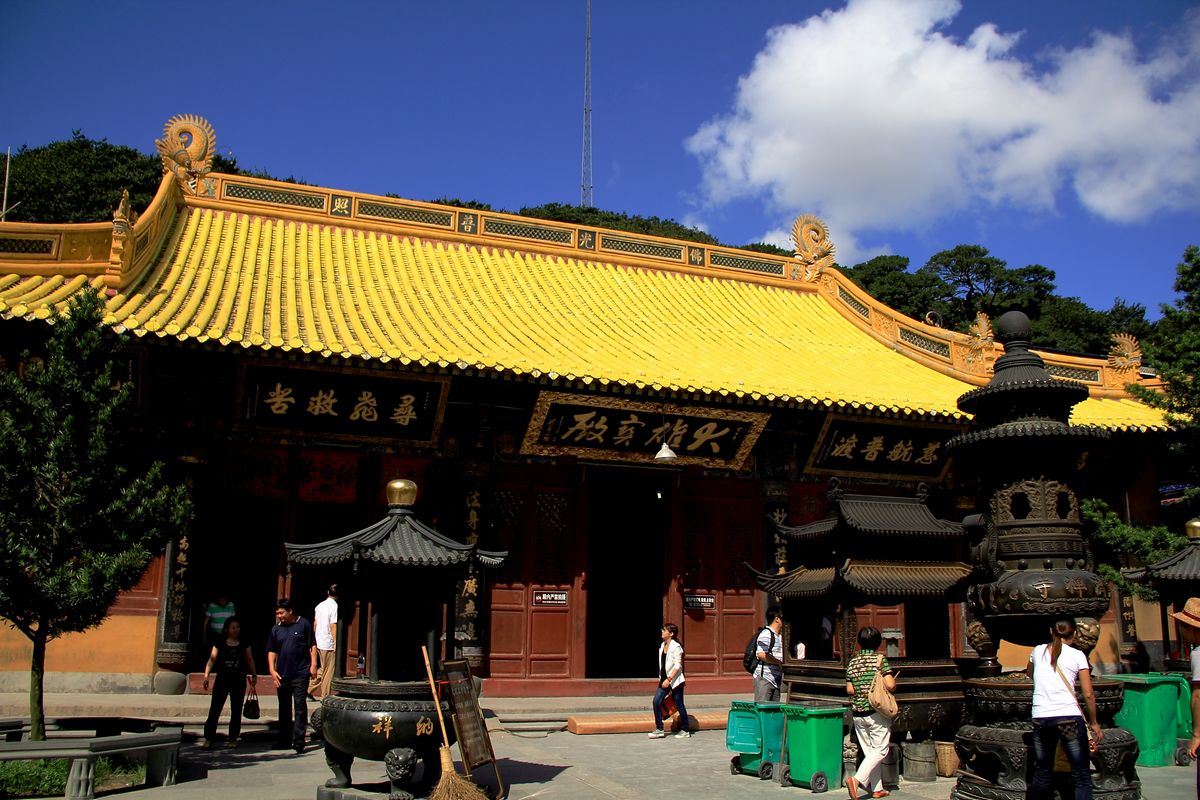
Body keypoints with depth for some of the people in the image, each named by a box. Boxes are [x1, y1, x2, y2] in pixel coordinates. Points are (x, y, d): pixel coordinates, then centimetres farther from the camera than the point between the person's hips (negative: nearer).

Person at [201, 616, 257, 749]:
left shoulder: (244, 644, 6)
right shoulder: (220, 644, 2)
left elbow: (250, 660, 13)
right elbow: (212, 660, -2)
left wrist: (254, 675, 10)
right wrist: (206, 676, -11)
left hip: (238, 681, 1)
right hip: (222, 680, -1)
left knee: (236, 711, 5)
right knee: (214, 709, -6)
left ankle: (233, 739, 13)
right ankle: (208, 739, -1)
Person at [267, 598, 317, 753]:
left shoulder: (303, 624, -2)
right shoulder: (276, 629, 8)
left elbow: (312, 645, 1)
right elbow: (271, 651, 11)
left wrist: (313, 664, -7)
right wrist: (272, 670, 1)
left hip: (301, 673, -4)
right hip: (282, 675, 5)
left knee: (300, 706, -7)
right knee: (284, 708, 14)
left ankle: (298, 741, -6)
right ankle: (284, 740, 25)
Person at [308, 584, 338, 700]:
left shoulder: (319, 605, 10)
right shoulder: (334, 606, -13)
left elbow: (315, 624, 14)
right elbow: (333, 625, -17)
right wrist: (336, 643, -14)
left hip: (318, 642, 7)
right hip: (328, 643, -7)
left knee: (321, 669, 19)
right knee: (328, 672, 2)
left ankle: (309, 690, 13)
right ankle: (325, 696, 6)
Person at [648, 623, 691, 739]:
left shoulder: (676, 647, -13)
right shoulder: (663, 646, 11)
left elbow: (678, 666, -18)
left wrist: (669, 679, -23)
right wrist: (661, 678, 16)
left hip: (675, 680, -8)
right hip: (664, 679, 8)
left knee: (679, 705, 2)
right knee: (656, 701, -2)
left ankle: (685, 731, 15)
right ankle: (659, 729, 5)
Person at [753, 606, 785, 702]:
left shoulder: (780, 636, 19)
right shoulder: (766, 634, -12)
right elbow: (761, 654, -24)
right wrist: (780, 662, -17)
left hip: (776, 681, 9)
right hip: (764, 679, -9)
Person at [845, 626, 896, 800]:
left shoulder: (852, 662, 5)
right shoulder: (880, 658, -8)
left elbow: (849, 689, 7)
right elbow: (890, 685, -16)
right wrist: (893, 682, 6)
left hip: (857, 713, 5)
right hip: (877, 712, -5)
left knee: (869, 751, 13)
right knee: (880, 750, 1)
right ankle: (856, 779, -14)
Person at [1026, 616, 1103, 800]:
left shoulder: (1038, 651, 10)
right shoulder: (1077, 655, 1)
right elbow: (1088, 695, -1)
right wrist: (1094, 723, 9)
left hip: (1040, 719, 3)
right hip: (1069, 717, -3)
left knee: (1041, 773, 15)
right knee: (1082, 776, 4)